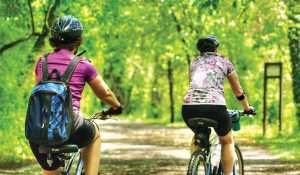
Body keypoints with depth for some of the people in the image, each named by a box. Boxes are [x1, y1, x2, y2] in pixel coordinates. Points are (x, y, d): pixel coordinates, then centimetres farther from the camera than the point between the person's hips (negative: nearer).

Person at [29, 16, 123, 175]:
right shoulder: (83, 65, 6)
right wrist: (117, 107, 40)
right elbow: (105, 93, 18)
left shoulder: (42, 62, 15)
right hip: (69, 128, -2)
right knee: (94, 134, 33)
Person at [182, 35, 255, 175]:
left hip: (189, 107, 3)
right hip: (215, 106, -3)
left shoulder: (194, 62, 27)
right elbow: (238, 91, 30)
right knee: (227, 141, 25)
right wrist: (247, 108, 46)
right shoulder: (224, 61, 21)